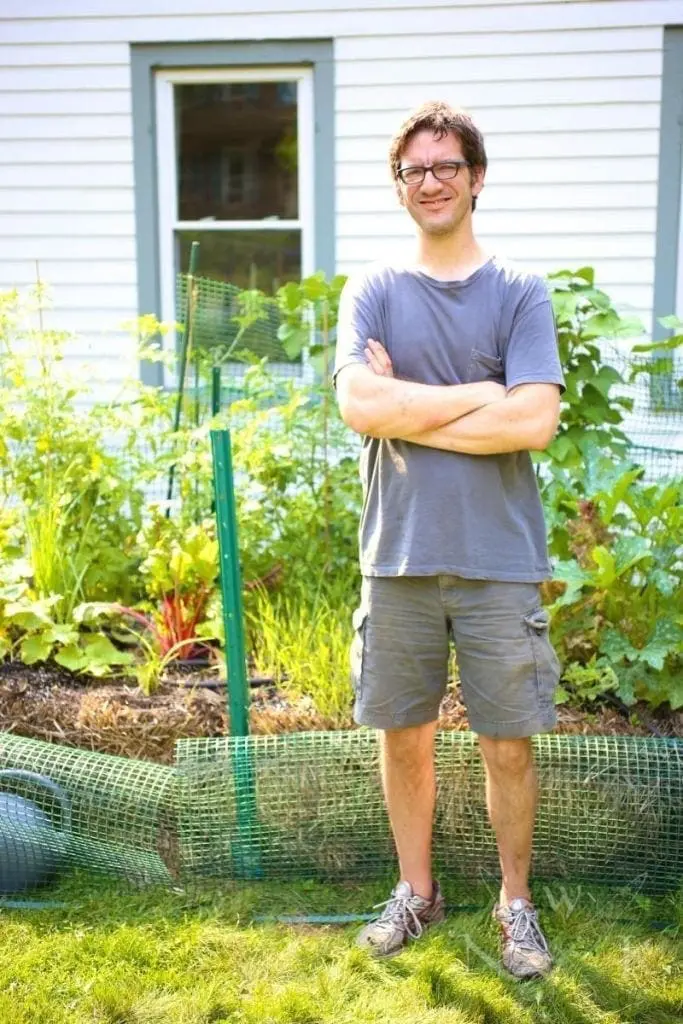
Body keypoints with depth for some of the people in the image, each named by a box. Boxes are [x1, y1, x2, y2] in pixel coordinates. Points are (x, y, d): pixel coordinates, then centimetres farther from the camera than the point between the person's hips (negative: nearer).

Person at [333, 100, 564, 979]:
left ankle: (516, 902, 27)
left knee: (508, 744, 7)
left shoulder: (520, 294, 0)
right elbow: (359, 404, -13)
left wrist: (409, 412, -11)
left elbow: (535, 421, -14)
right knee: (403, 733, 13)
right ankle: (416, 890, 32)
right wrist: (481, 394, -13)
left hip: (499, 559, -1)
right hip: (399, 554, 1)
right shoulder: (372, 290, 4)